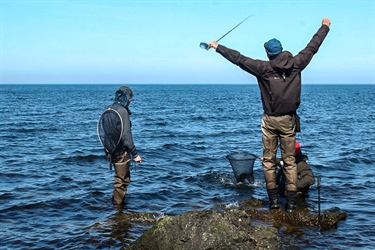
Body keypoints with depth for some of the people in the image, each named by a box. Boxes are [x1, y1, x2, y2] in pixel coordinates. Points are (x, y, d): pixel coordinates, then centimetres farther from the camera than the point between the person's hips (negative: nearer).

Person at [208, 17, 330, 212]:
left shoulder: (264, 68, -9)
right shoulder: (296, 64, -3)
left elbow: (239, 59, -3)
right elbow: (312, 47, 11)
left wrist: (217, 47, 8)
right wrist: (325, 26, 27)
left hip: (270, 120, -2)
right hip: (289, 120, 2)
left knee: (268, 160, 10)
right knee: (290, 161, 7)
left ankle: (273, 200, 8)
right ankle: (291, 202, 5)